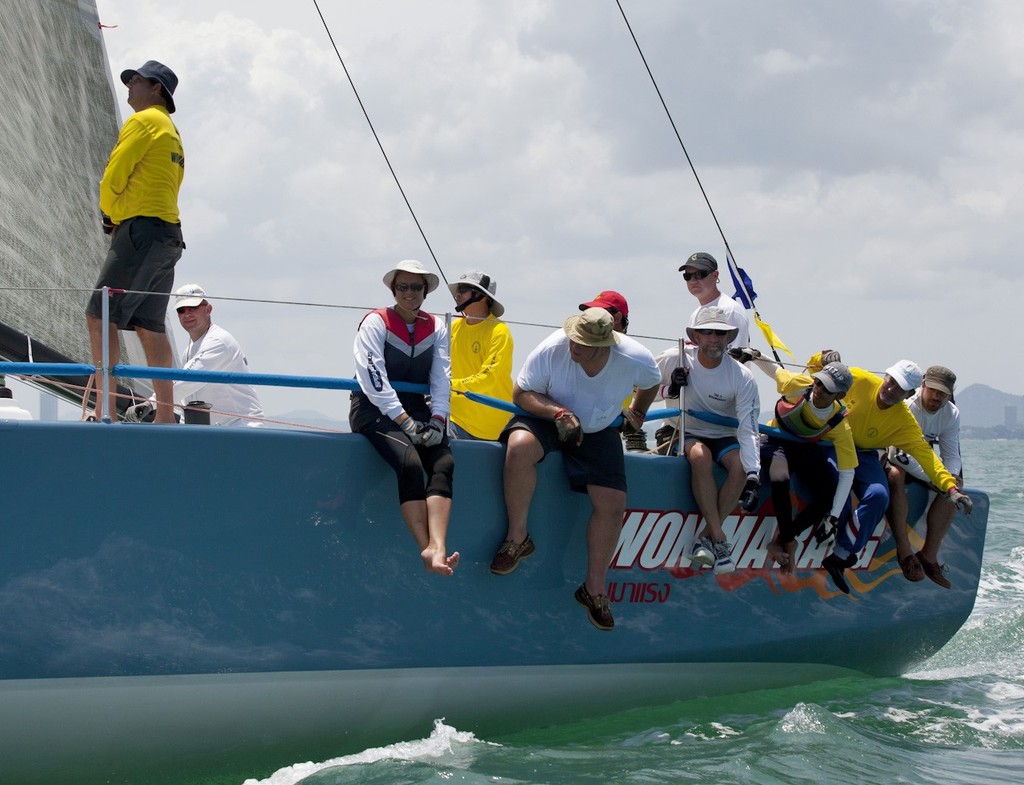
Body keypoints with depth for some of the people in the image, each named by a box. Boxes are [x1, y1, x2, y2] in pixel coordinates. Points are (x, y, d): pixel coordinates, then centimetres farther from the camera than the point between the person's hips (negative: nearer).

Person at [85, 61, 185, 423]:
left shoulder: (143, 120, -4)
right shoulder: (172, 133, 26)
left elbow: (112, 178, -8)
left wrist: (109, 213, 10)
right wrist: (118, 217, 13)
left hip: (142, 229, -9)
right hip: (168, 234, 9)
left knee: (100, 317, -12)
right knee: (150, 326, 6)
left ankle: (106, 408, -19)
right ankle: (166, 415, 0)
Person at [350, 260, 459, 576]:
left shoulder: (435, 328, 12)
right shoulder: (376, 322, -3)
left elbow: (441, 380, 5)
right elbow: (374, 379, -13)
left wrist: (437, 421, -12)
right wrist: (404, 422, -21)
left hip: (416, 408, 4)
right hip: (374, 408, -4)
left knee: (444, 462, -25)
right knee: (410, 462, -32)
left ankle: (438, 548, -42)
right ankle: (427, 550, -35)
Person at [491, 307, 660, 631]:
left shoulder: (637, 361, -20)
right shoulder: (552, 349, -25)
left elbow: (651, 383, 6)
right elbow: (521, 392, -15)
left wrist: (637, 412, 19)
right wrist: (559, 413, -29)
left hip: (598, 432, 2)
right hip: (546, 419, -2)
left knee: (613, 504, -12)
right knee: (520, 446, -36)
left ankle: (594, 589, 7)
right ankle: (517, 538, -19)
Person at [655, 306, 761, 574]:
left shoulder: (742, 378, -13)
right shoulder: (674, 360, -10)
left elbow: (748, 430, -19)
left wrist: (753, 476, -32)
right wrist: (670, 389, -19)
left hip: (724, 437, 1)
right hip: (684, 434, -1)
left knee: (740, 465, -31)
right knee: (700, 455, -35)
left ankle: (705, 538, -23)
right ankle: (719, 538, -33)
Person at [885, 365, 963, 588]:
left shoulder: (952, 414, -6)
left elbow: (952, 455, -5)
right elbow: (899, 454, -33)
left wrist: (951, 476, -29)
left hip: (921, 461, 7)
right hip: (887, 460, -6)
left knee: (954, 485, -16)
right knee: (895, 475, -40)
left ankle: (929, 554, -17)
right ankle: (904, 551, -38)